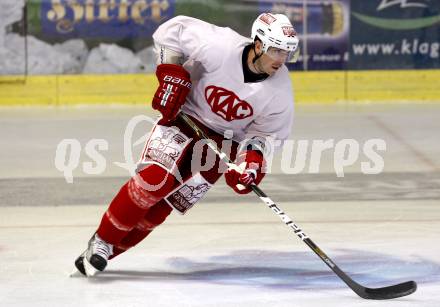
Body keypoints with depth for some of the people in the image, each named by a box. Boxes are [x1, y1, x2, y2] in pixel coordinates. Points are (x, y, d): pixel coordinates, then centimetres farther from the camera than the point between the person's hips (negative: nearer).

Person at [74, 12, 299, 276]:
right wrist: (171, 73, -20)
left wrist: (252, 158, -21)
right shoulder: (220, 46, -26)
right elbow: (175, 28, -14)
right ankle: (102, 242, -8)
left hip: (224, 140, 2)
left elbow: (265, 132, -3)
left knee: (166, 203, -6)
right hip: (184, 114, -2)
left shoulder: (280, 91, -17)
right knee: (154, 178, -24)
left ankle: (104, 254, 5)